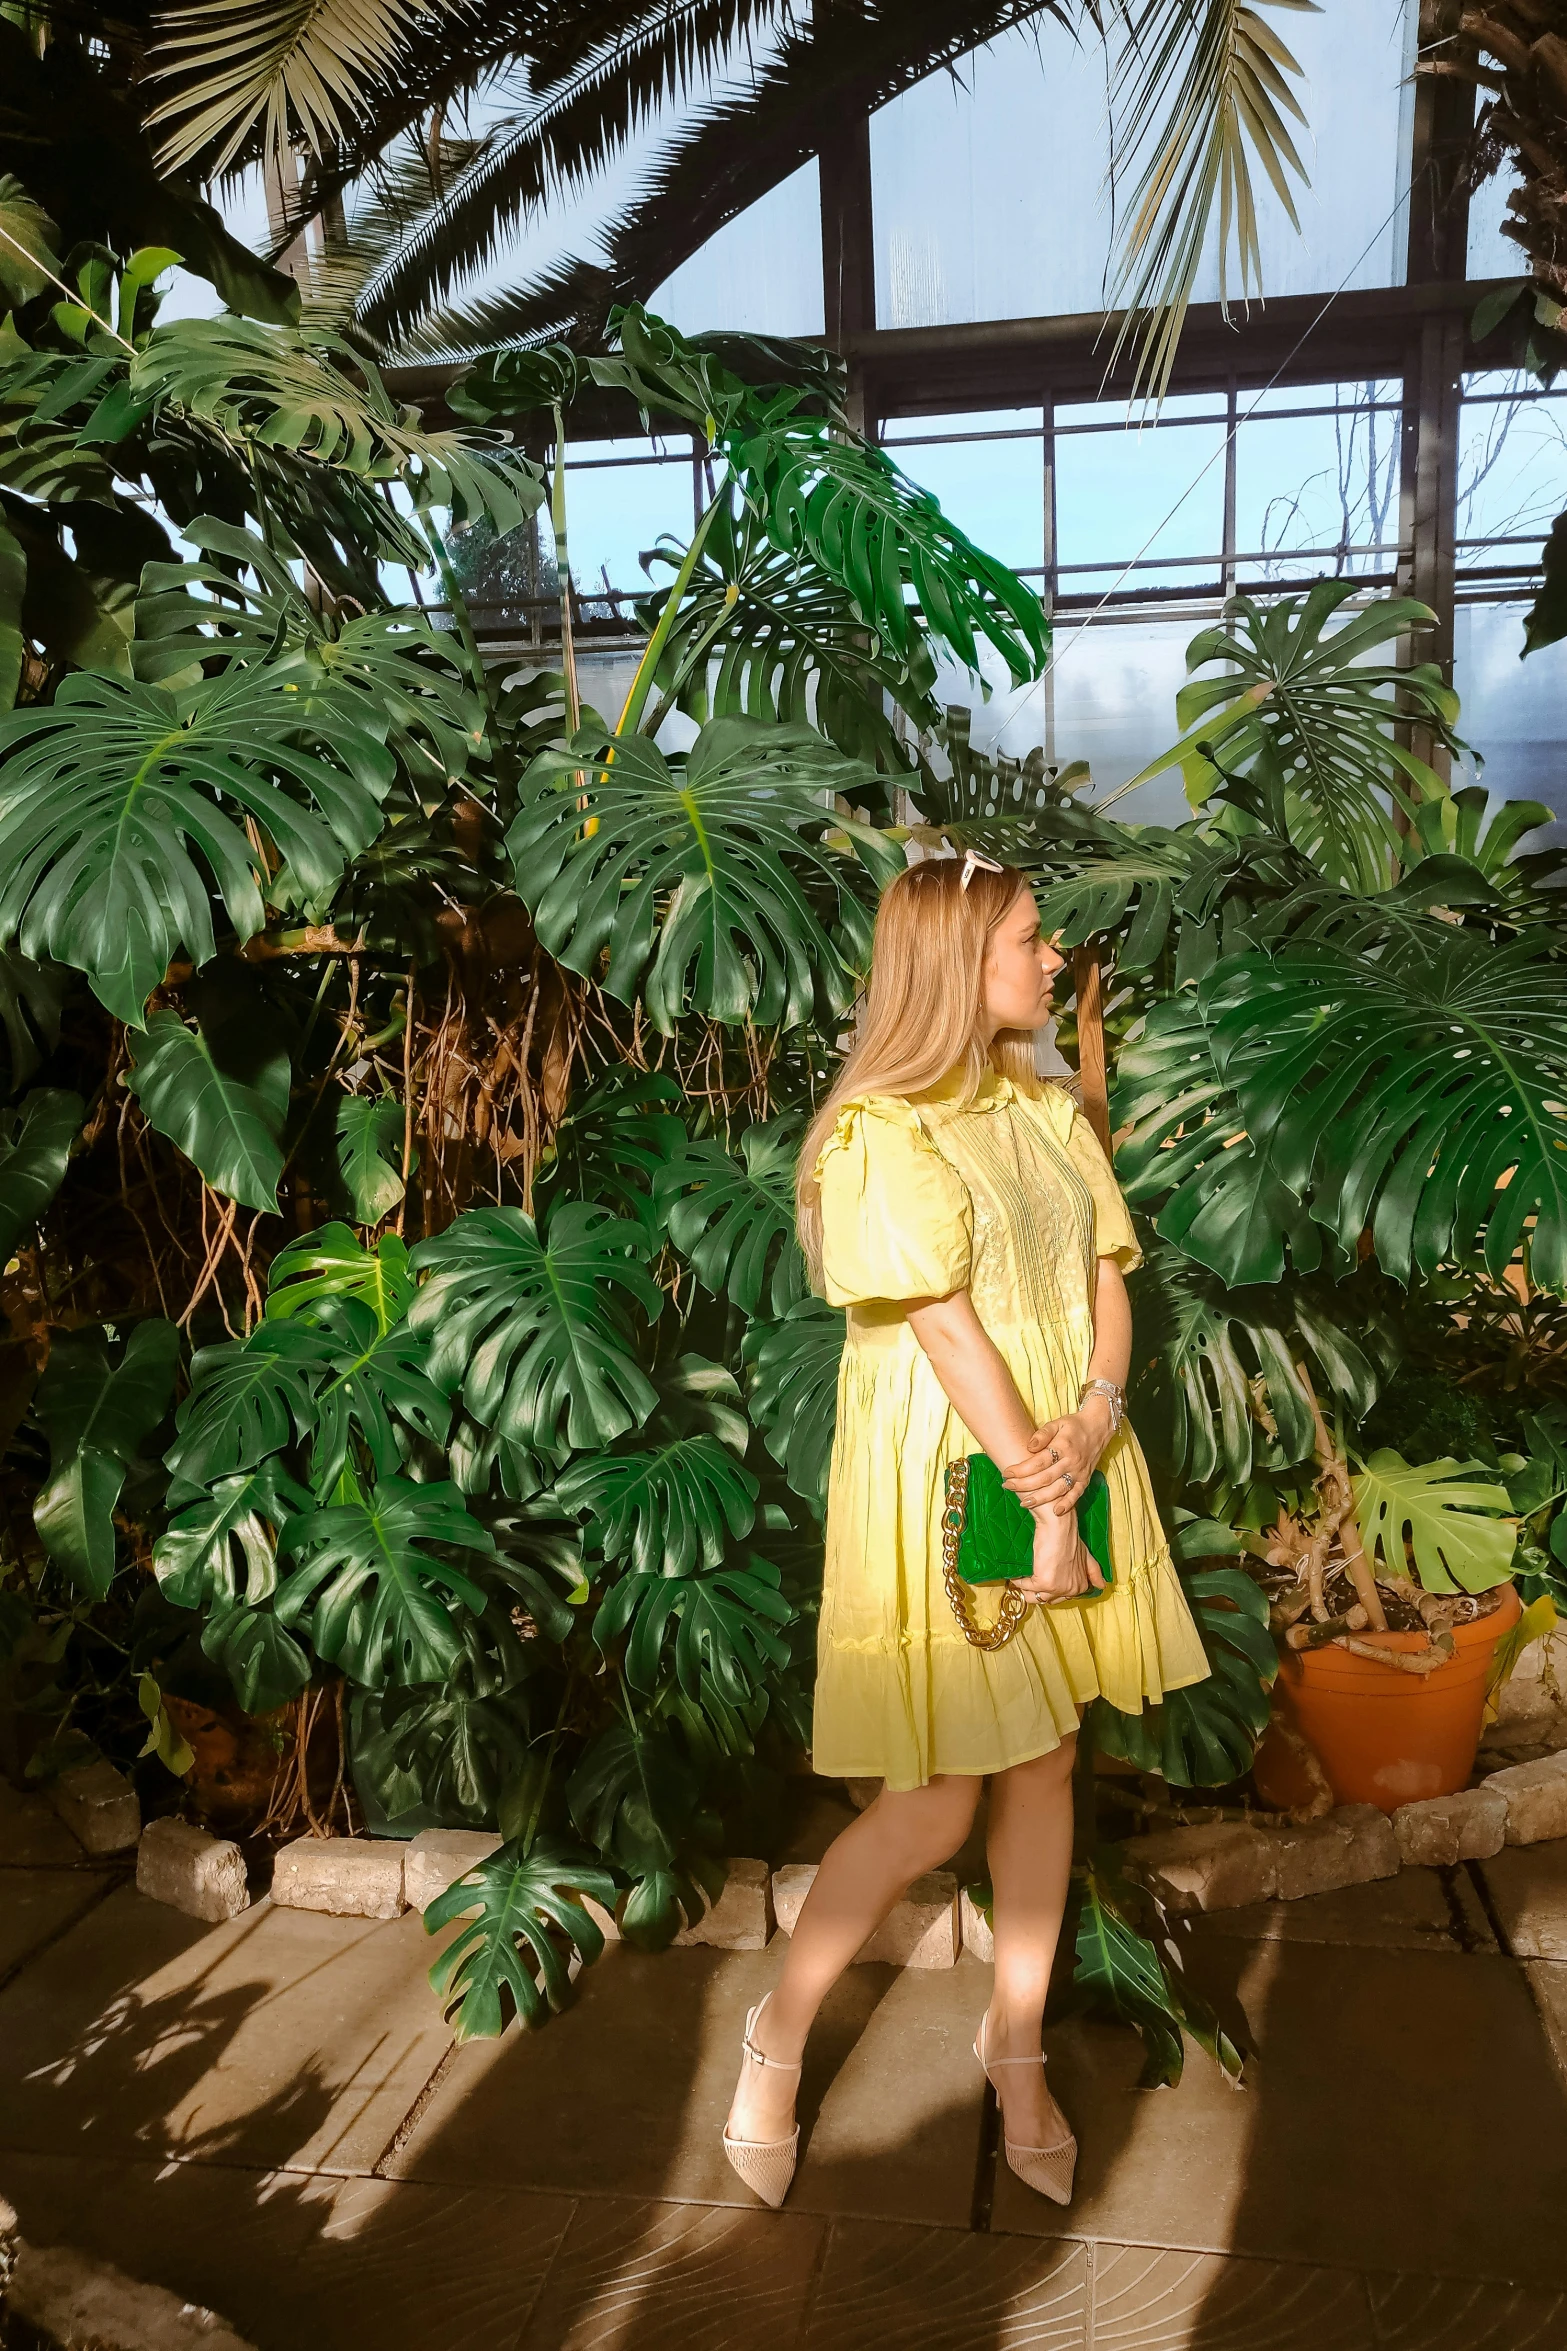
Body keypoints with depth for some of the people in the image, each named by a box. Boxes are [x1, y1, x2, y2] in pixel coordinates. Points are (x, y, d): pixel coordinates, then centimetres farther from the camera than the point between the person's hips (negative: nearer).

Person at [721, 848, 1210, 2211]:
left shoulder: (1048, 1110, 9)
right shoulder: (882, 1131, -14)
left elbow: (1106, 1275, 5)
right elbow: (949, 1329, -19)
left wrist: (1095, 1417, -13)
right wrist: (1043, 1503, -18)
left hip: (1067, 1462, 7)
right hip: (947, 1483, -7)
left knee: (1048, 1765, 15)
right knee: (935, 1807, 0)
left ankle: (1017, 2050, 36)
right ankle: (780, 2037, 25)